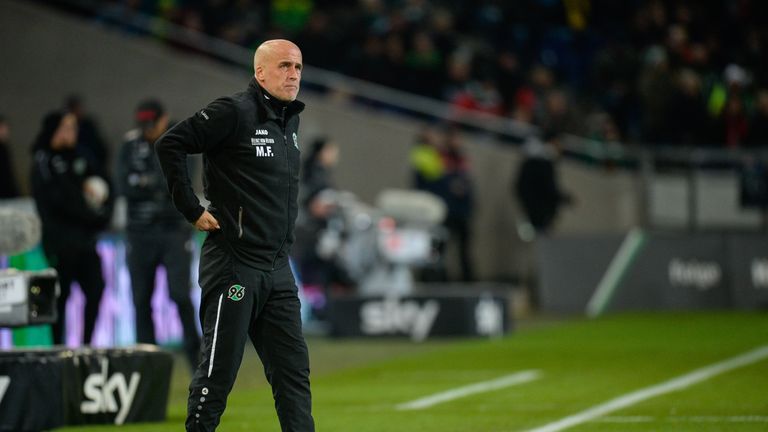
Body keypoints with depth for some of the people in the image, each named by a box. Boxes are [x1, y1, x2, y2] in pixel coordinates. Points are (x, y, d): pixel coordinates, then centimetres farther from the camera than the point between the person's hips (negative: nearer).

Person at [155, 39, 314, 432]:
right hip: (234, 264, -8)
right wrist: (192, 210, -15)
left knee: (293, 369, 6)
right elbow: (170, 145, -16)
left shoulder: (289, 119, 14)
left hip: (277, 267, 8)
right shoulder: (234, 112, -11)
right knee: (219, 369, -2)